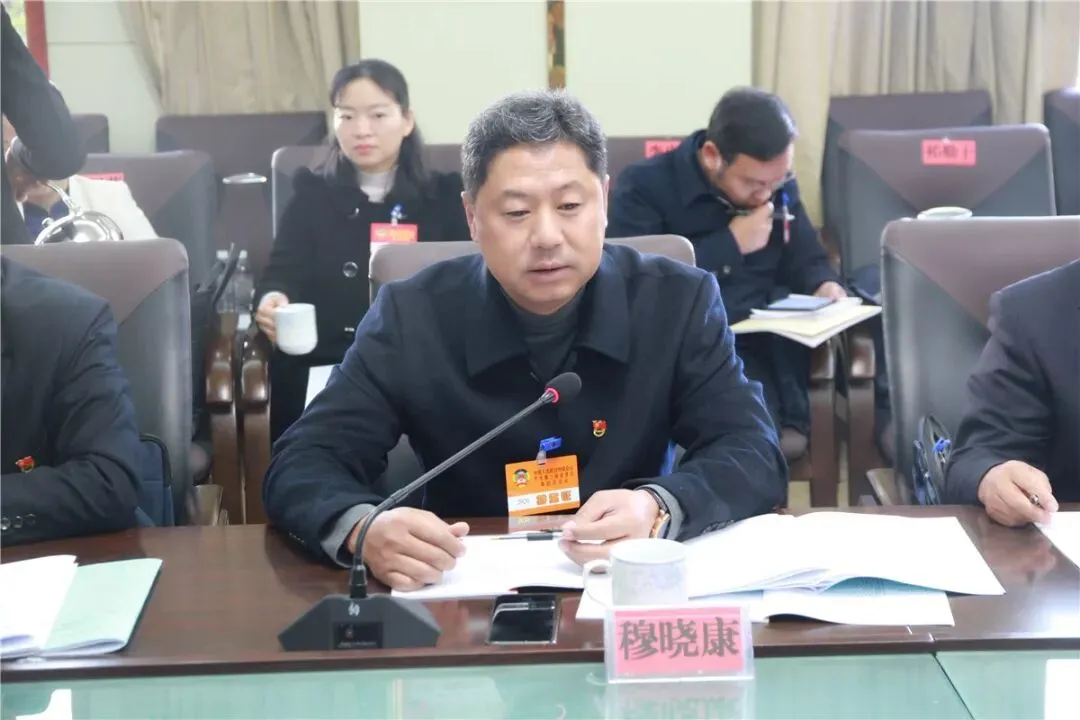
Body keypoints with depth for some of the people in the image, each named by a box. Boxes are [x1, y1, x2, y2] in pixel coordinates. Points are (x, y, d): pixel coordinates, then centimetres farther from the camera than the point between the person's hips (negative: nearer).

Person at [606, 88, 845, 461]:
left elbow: (807, 260, 21)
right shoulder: (643, 187, -6)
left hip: (765, 342, 6)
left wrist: (824, 286, -4)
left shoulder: (779, 186, 13)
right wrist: (729, 244, -14)